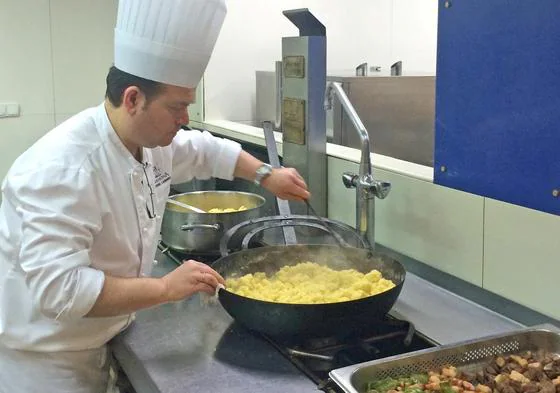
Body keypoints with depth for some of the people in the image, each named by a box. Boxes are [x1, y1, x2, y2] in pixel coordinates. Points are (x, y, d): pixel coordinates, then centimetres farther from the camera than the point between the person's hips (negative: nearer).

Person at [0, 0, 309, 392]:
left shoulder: (152, 139, -4)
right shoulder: (62, 169, -31)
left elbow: (204, 150, 17)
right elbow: (58, 287, -36)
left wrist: (266, 175, 7)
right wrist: (166, 287, -32)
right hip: (43, 360, -8)